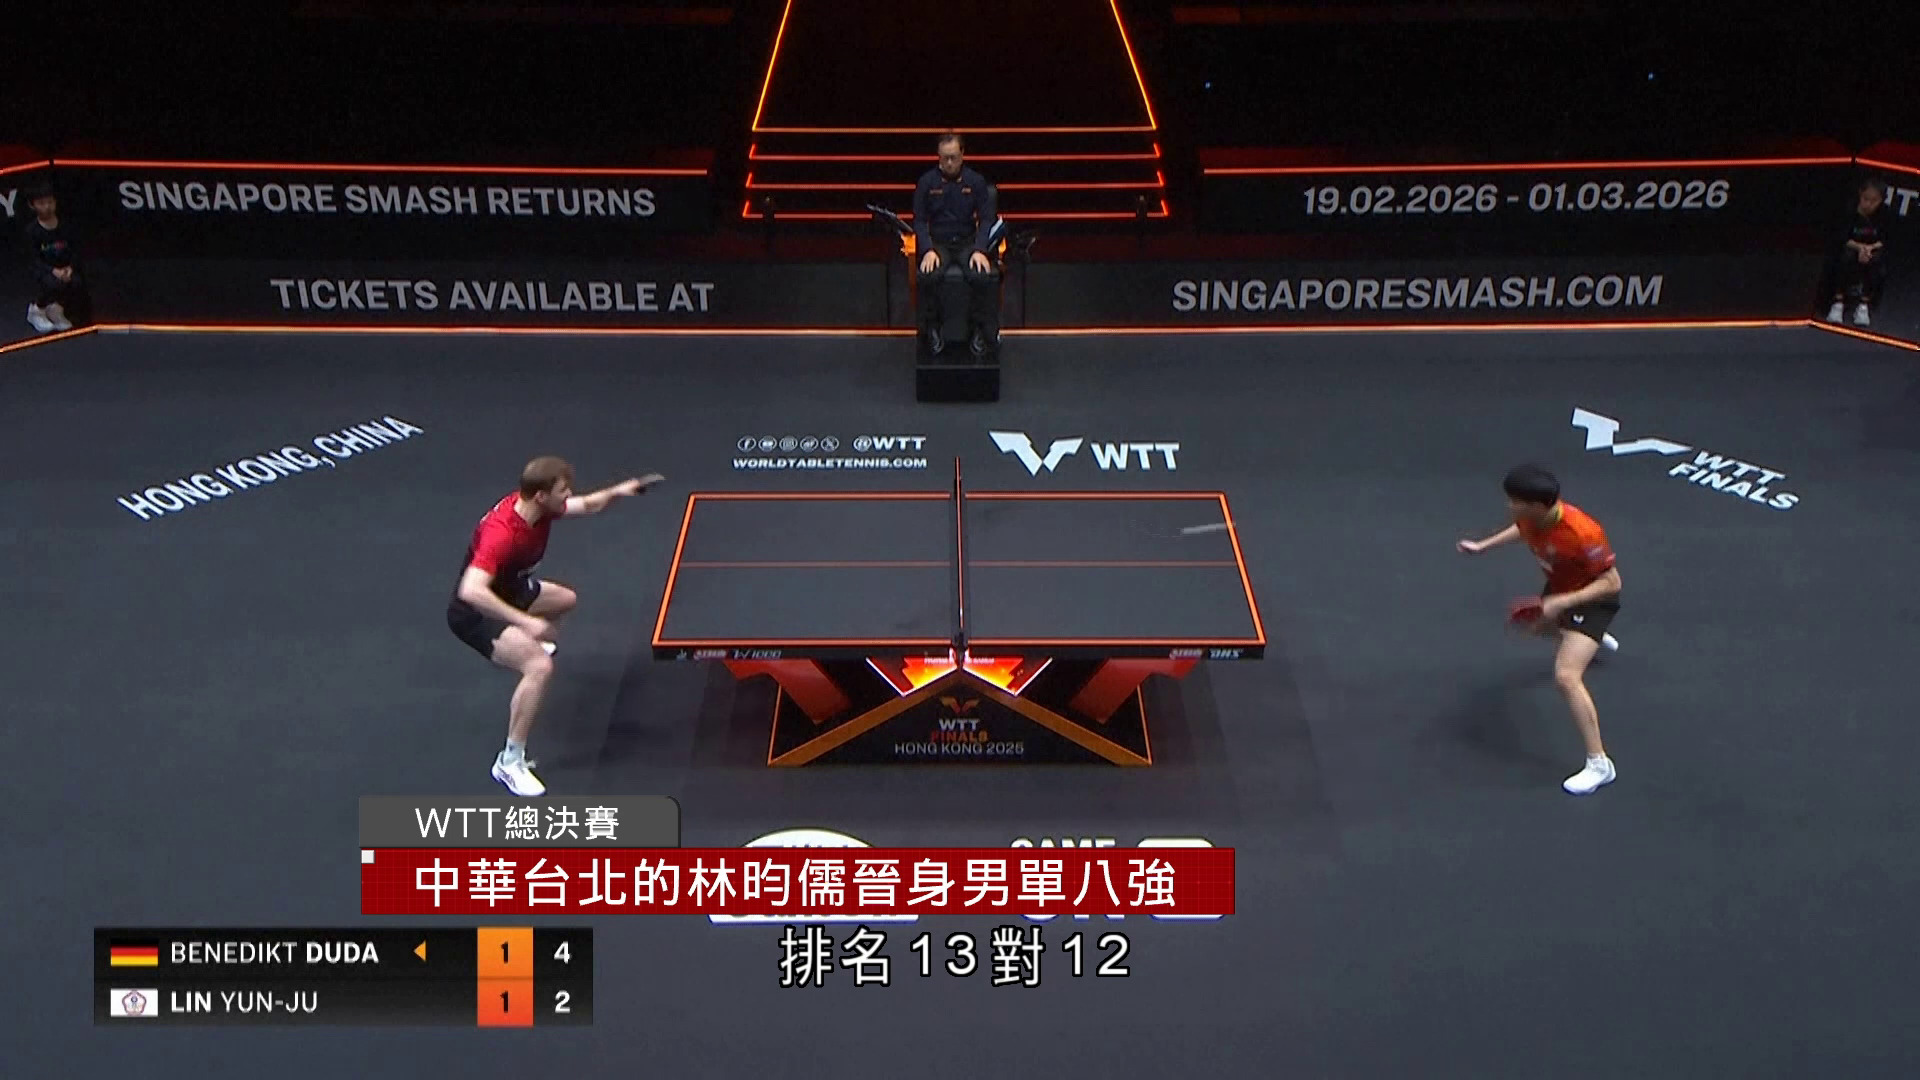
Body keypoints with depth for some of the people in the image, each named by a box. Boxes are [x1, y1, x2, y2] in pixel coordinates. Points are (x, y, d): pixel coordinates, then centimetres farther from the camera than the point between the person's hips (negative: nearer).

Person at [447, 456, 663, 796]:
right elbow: (471, 591, -48)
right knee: (541, 667, -29)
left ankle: (532, 646, 64)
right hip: (474, 613, -10)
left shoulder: (537, 507, -12)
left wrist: (616, 491, -13)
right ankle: (510, 763, -18)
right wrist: (525, 622, -50)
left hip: (507, 592, 10)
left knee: (566, 599, 32)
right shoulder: (502, 534, -38)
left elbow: (587, 505, 6)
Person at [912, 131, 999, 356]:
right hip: (937, 242, 0)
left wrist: (979, 250, -16)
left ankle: (979, 331, -12)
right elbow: (919, 220, 1)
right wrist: (928, 250, -16)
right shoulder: (927, 181, 1)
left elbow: (986, 219, 1)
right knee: (929, 276, -33)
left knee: (984, 276, -31)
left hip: (968, 242, 0)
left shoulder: (976, 181, 3)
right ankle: (932, 329, -11)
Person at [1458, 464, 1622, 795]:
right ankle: (1594, 638, 74)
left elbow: (1612, 582, -32)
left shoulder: (1581, 532, -41)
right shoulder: (1531, 517, -20)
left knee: (1566, 676, -24)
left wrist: (1562, 603, -40)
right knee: (1540, 627, 39)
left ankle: (1599, 765, -13)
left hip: (1593, 597, -9)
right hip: (1560, 588, 9)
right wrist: (1483, 546, 8)